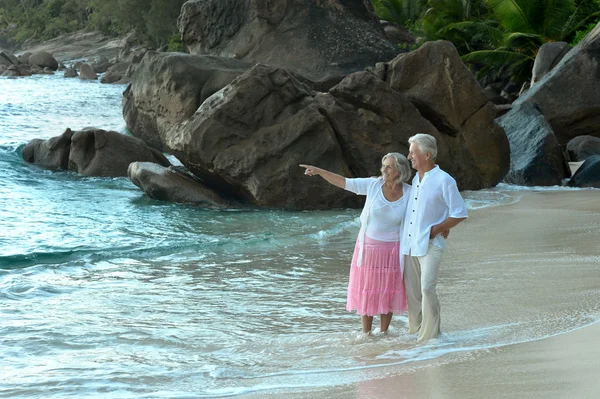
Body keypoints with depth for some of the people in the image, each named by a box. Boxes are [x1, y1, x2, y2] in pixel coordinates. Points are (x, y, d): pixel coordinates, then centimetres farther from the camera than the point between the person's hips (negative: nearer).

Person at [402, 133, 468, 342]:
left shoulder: (444, 181, -10)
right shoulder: (416, 179, 13)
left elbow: (460, 213, -7)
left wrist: (435, 230, -9)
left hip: (430, 245, -7)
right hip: (410, 244, 7)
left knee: (427, 289, -14)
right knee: (411, 290, 8)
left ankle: (429, 335, -7)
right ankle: (415, 330, 18)